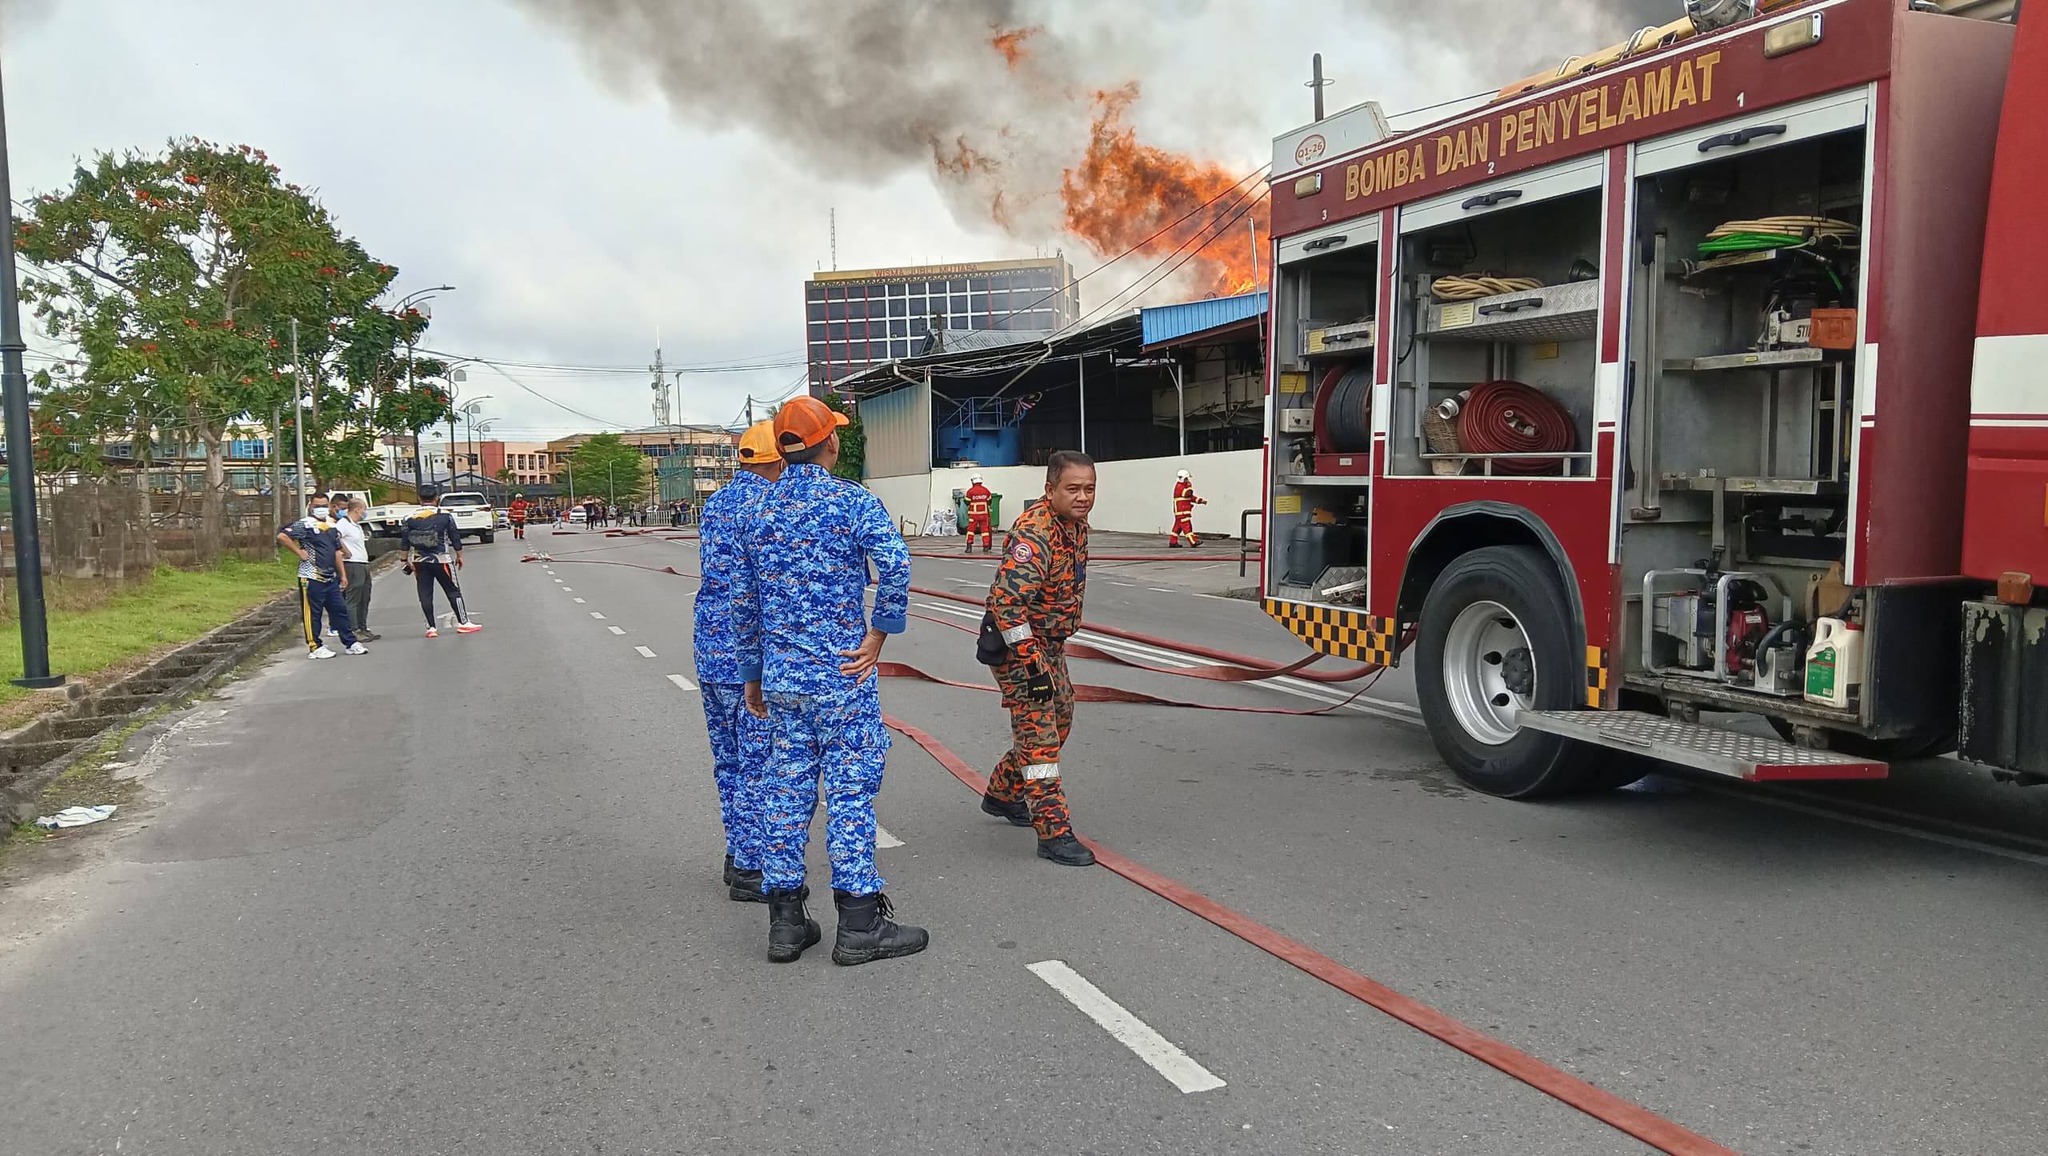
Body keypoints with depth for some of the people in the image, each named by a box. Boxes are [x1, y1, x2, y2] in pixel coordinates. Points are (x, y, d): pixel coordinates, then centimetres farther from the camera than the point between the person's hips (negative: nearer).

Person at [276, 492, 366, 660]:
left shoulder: (331, 525, 15)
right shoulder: (305, 524, -9)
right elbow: (282, 536, -20)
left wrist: (343, 574, 18)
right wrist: (299, 552, -15)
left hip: (330, 578, 8)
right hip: (311, 577, -8)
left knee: (340, 610, 10)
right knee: (312, 613, 0)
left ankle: (351, 643, 16)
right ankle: (315, 647, 6)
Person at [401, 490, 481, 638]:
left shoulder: (409, 518, 1)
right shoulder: (445, 515, -4)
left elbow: (405, 542, 1)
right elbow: (455, 537, 0)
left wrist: (406, 560, 8)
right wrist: (459, 556, 10)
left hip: (419, 562, 2)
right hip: (441, 560, -2)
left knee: (425, 594, 7)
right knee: (453, 591, 7)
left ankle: (431, 627, 7)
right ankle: (463, 623, 8)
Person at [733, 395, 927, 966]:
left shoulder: (761, 509, 9)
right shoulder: (852, 501, -8)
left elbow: (744, 601, 13)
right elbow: (895, 567, -25)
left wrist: (753, 674, 21)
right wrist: (878, 636, -13)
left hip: (780, 677, 5)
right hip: (841, 672, -5)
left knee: (786, 789, 11)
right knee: (851, 788, 0)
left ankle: (785, 920, 17)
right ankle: (859, 923, 5)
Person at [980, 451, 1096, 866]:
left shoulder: (1076, 525, 4)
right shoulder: (1033, 535, -27)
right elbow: (1005, 601, -33)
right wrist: (1030, 661, -32)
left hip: (1050, 642, 10)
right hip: (1018, 645, -10)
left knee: (1059, 720, 20)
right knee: (1039, 735, -10)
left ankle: (1001, 794, 38)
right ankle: (1053, 832, -7)